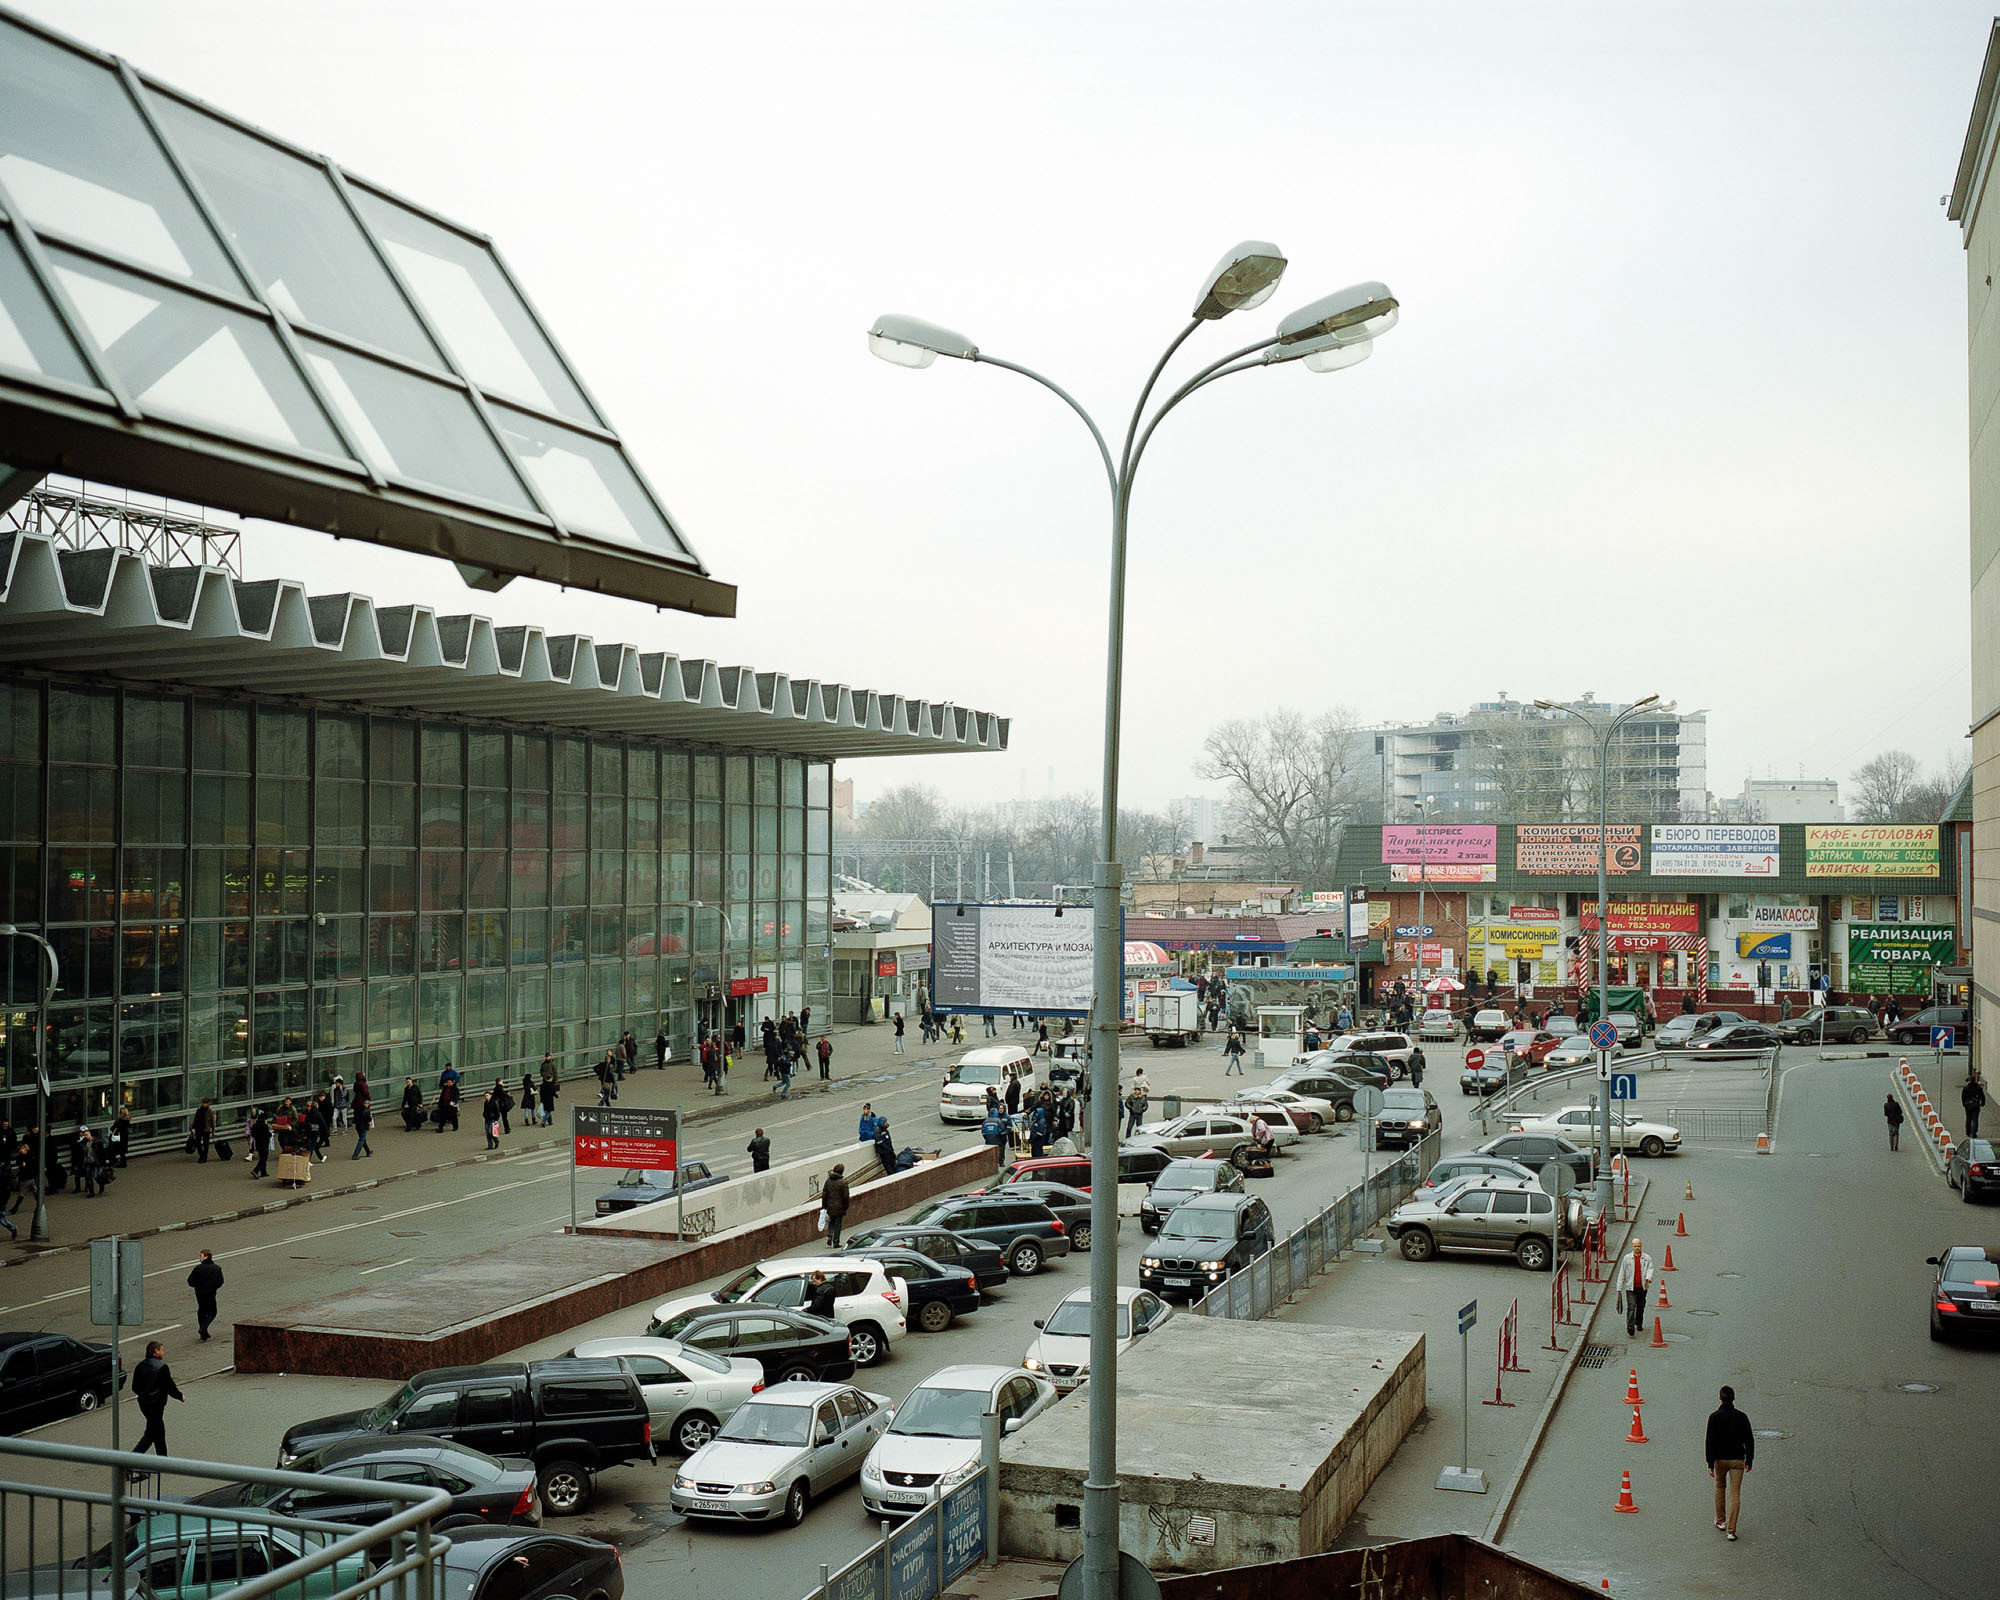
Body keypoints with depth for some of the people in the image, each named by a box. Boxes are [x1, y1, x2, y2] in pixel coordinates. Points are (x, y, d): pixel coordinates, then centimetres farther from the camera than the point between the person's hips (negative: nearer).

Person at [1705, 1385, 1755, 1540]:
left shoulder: (1714, 1417, -10)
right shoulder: (1741, 1417, -4)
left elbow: (1710, 1441, -12)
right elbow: (1749, 1441, 2)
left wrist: (1710, 1464, -9)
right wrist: (1749, 1460, 14)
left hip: (1720, 1459, 0)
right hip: (1738, 1460, 0)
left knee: (1720, 1487, 24)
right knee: (1735, 1494, 2)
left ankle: (1721, 1521, 32)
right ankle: (1731, 1530, -4)